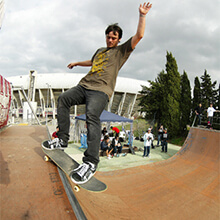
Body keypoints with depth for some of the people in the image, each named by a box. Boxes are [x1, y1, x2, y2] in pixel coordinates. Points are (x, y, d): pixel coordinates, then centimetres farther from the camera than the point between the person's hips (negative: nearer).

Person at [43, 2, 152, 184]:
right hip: (84, 85, 8)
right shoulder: (100, 51, 32)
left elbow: (139, 35, 4)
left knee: (92, 115, -31)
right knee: (63, 99, -10)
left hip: (101, 90, -7)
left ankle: (91, 162, -32)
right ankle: (62, 140, -5)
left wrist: (142, 15, 8)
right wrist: (77, 63, 60)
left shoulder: (122, 50, 15)